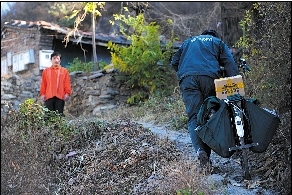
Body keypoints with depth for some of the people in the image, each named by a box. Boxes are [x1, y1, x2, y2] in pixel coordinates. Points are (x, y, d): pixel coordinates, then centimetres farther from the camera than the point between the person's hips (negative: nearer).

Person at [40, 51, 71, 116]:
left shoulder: (64, 71, 10)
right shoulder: (46, 71, 13)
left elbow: (67, 84, 6)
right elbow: (43, 84, 11)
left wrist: (67, 93, -3)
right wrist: (42, 94, 3)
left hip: (60, 96, -1)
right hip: (49, 96, 1)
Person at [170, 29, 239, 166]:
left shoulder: (188, 42, 37)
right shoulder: (218, 42, 30)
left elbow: (174, 62, 27)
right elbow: (230, 65, 13)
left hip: (187, 79, 1)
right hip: (209, 77, -1)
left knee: (194, 117, -7)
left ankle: (200, 150, -29)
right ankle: (207, 154, -1)